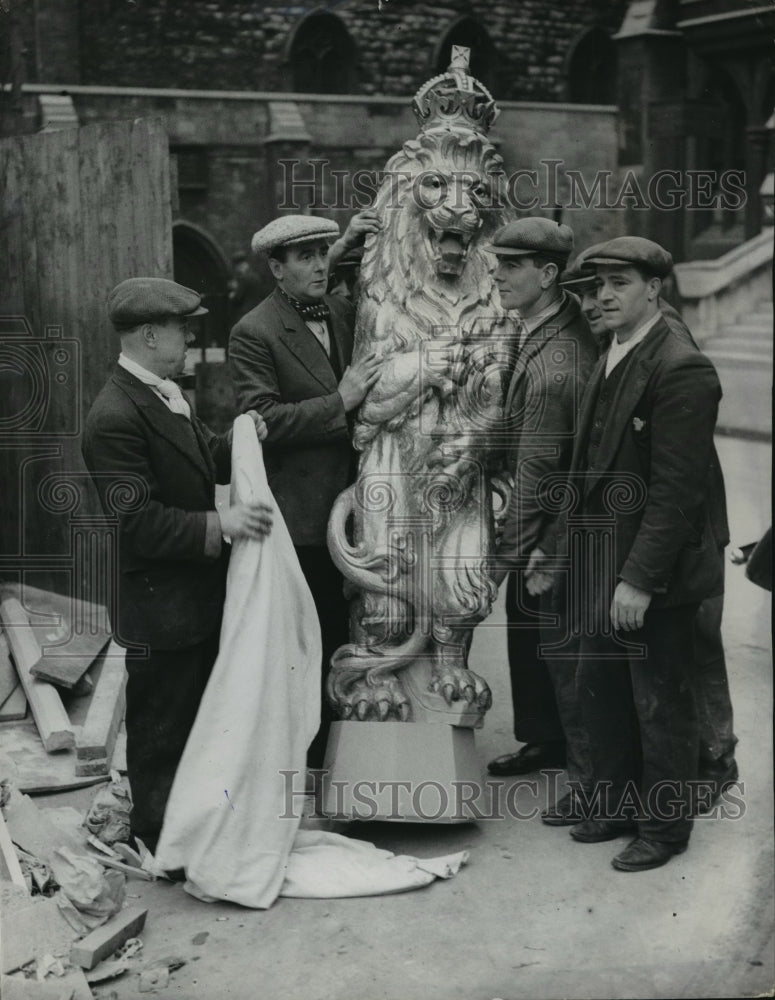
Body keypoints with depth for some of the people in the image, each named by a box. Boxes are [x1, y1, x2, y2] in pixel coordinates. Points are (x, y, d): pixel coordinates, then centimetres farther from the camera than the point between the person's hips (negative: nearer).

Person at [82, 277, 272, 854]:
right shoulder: (115, 418, -23)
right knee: (161, 733, 6)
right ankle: (159, 844, 22)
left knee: (201, 720, 23)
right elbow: (137, 521, -27)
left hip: (200, 596, 10)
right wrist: (219, 526, -34)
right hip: (162, 610, -10)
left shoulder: (166, 395, 10)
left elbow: (205, 461, 19)